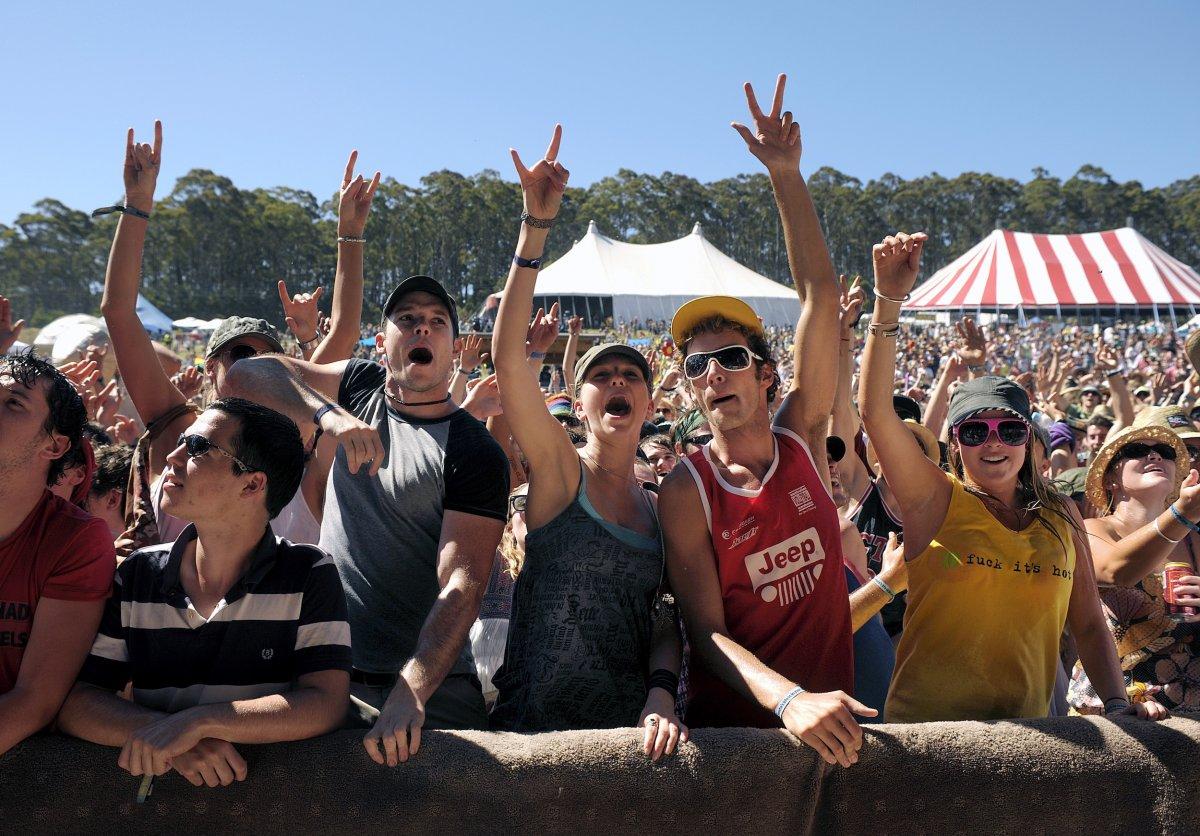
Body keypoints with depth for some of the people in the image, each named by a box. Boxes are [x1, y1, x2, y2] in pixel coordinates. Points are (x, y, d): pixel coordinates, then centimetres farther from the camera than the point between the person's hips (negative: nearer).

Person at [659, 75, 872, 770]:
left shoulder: (802, 440, 0)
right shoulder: (686, 493, -8)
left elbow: (822, 298, -6)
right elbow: (706, 632, -13)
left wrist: (787, 175, -11)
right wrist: (789, 701, -29)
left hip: (830, 710, 3)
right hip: (735, 725, -3)